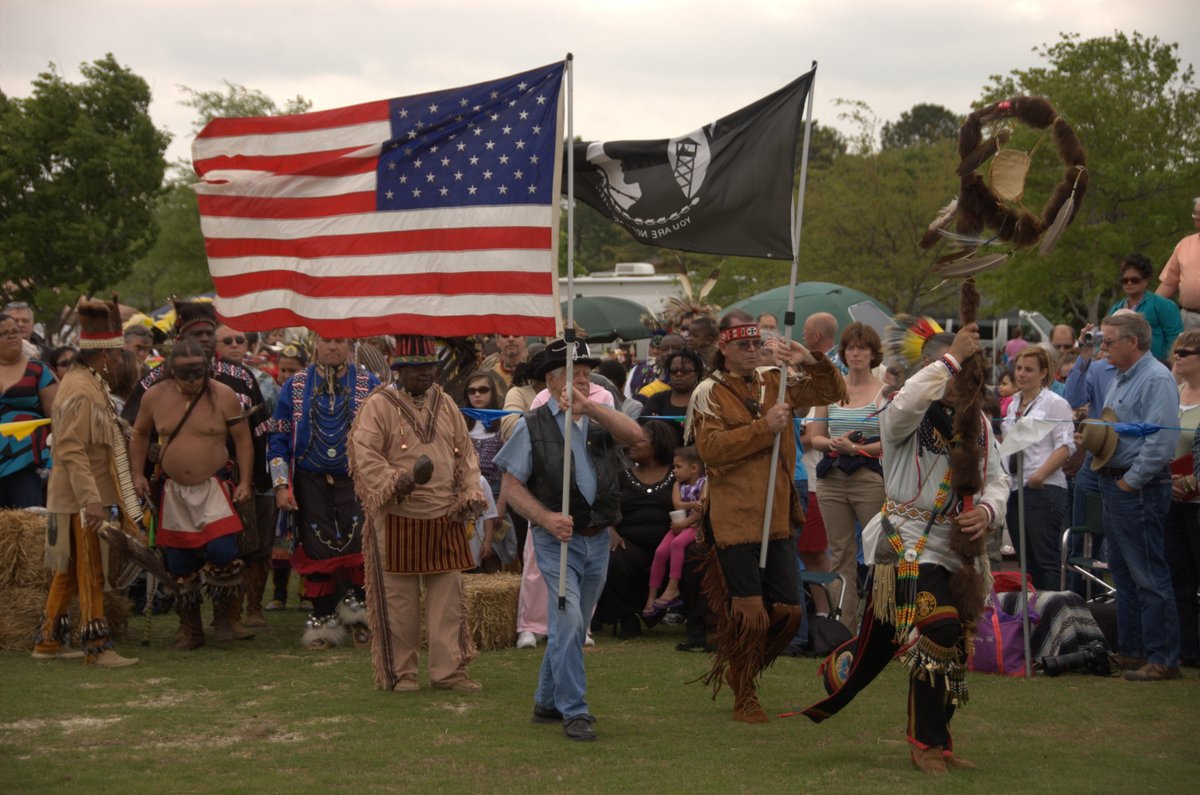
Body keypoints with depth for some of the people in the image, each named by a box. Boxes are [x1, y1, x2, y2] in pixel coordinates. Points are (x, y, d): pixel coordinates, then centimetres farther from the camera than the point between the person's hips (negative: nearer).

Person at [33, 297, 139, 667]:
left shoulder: (87, 383, 13)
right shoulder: (80, 392, -19)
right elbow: (71, 450, -24)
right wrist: (91, 500, -29)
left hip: (89, 496, 10)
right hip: (83, 500, -10)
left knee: (69, 571, 15)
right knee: (91, 573, -3)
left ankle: (49, 640, 22)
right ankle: (97, 646, 3)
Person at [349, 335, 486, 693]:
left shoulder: (446, 404, 12)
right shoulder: (379, 406, -4)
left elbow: (466, 453, 15)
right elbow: (365, 455, -12)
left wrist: (469, 496, 3)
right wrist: (393, 481, -27)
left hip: (445, 518, 5)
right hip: (397, 518, -5)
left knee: (449, 593, 6)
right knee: (399, 598, 2)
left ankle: (449, 669, 13)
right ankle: (399, 671, 13)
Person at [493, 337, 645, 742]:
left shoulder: (599, 420, 9)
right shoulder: (532, 426, -2)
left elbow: (635, 435, -13)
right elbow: (511, 486, -2)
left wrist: (590, 407, -25)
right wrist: (547, 518, -17)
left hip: (598, 539, 5)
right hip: (557, 540, -5)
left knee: (574, 626, 13)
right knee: (567, 621, -16)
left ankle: (547, 701, 28)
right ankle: (574, 712, -8)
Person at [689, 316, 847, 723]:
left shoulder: (776, 380, 10)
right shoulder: (709, 393, -4)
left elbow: (834, 392, 10)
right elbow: (710, 448, -17)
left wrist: (812, 361, -8)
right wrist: (764, 427, -20)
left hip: (778, 516, 5)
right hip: (735, 518, -5)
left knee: (787, 609, 7)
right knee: (750, 612, -4)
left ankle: (740, 670, 30)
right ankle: (744, 698, 14)